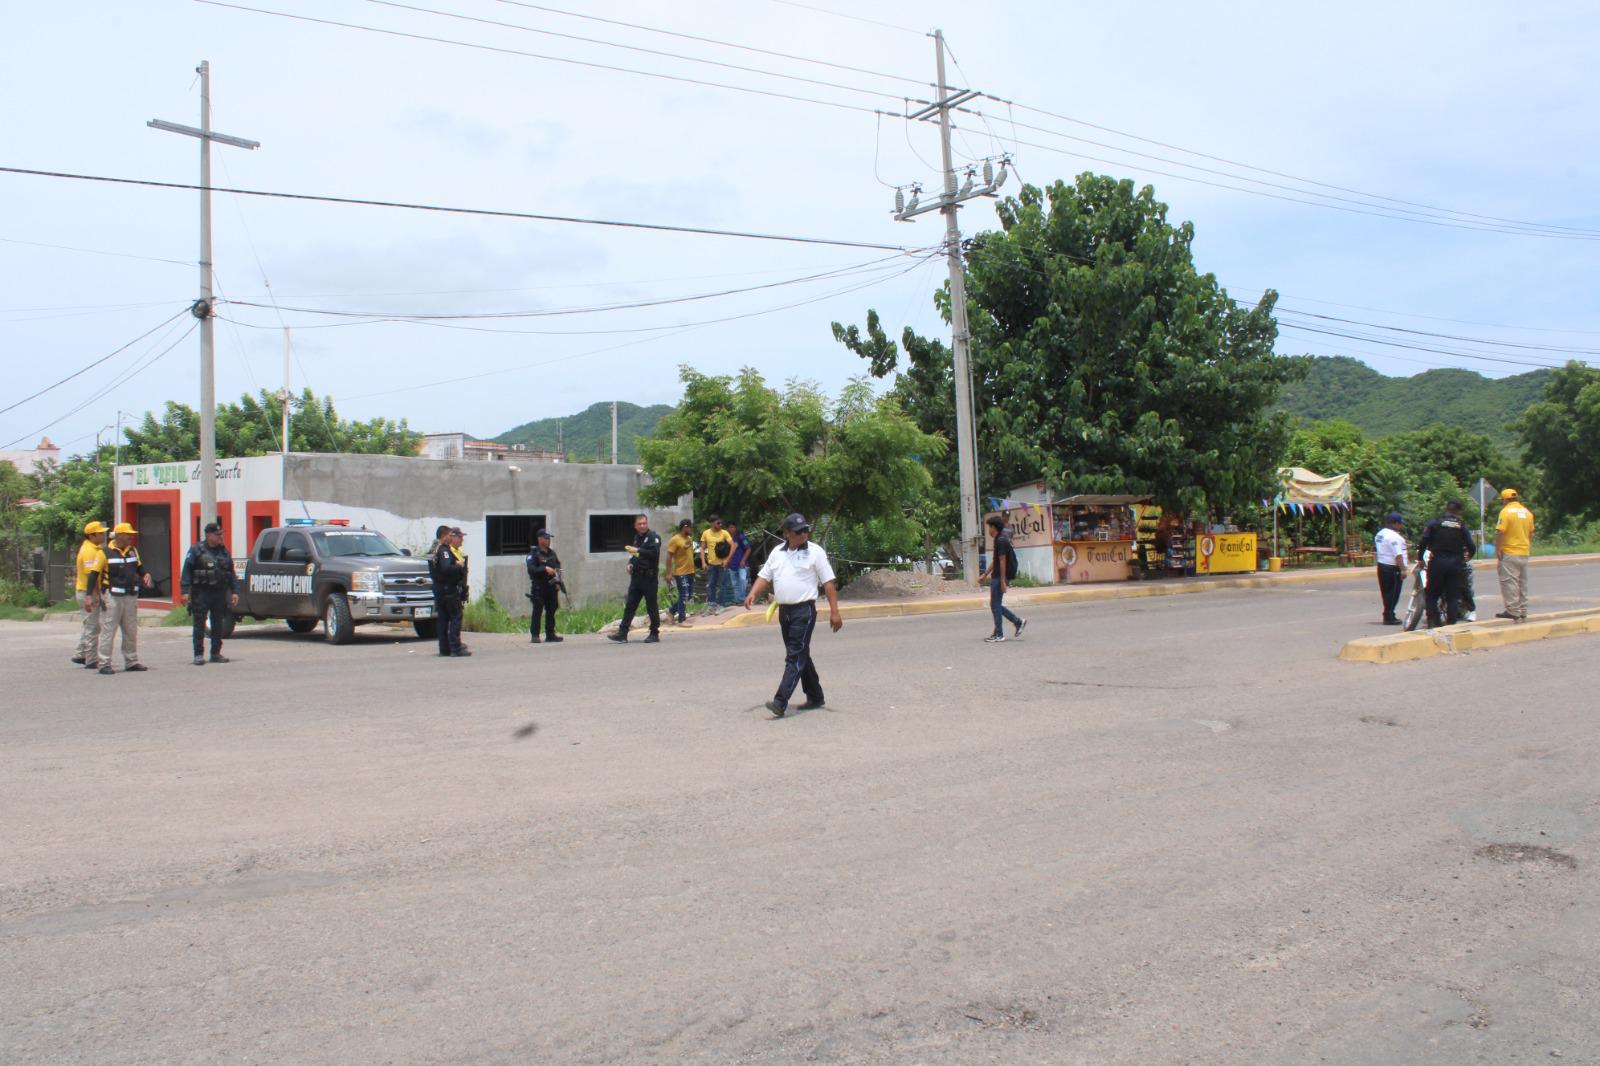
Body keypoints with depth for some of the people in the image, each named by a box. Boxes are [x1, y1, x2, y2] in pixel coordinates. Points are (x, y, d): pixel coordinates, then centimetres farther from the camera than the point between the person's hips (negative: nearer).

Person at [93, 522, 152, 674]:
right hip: (112, 597, -7)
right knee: (108, 630, -4)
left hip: (131, 596, 7)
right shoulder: (106, 552, -6)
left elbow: (139, 568, 25)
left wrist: (145, 576, 2)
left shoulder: (133, 551, 13)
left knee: (131, 631, 12)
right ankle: (104, 663, -1)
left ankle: (131, 662, 21)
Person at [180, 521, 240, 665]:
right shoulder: (196, 551, -1)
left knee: (218, 624, 8)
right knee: (199, 624, -2)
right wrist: (185, 591, -15)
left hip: (219, 593, 4)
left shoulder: (224, 552, 13)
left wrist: (234, 592, 8)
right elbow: (186, 572, -6)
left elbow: (231, 573, 16)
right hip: (201, 593, -4)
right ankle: (198, 654, 2)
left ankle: (216, 653, 16)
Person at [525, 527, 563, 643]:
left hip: (551, 586, 6)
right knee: (537, 611, -7)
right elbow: (531, 569, -18)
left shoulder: (552, 553, 16)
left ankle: (550, 635, 12)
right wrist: (545, 569, -28)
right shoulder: (533, 554, -5)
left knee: (551, 610, 7)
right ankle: (534, 635, -4)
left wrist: (558, 581, 9)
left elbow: (558, 566, 21)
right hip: (539, 587, -6)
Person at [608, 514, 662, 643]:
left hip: (649, 576, -8)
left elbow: (654, 553, -22)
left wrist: (637, 550, -20)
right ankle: (622, 634, 4)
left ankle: (655, 634, 8)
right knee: (629, 605, 4)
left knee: (651, 606, -1)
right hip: (636, 576, 8)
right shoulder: (637, 537, 18)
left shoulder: (653, 536, -8)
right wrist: (630, 563, 10)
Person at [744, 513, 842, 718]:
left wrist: (834, 612, -11)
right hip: (784, 611, 6)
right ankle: (815, 697, 26)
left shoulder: (815, 552, -5)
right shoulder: (777, 553, 10)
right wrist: (753, 594, -7)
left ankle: (781, 702, -18)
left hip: (804, 610, -6)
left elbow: (829, 583, -6)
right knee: (801, 656, 14)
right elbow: (765, 576, 14)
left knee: (795, 657, -11)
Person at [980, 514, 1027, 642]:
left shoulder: (1001, 541, -16)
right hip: (996, 577, 10)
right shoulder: (999, 539, 15)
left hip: (999, 578, -10)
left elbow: (1002, 561, -19)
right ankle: (1018, 622, 20)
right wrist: (985, 575, 25)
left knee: (995, 605, -3)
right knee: (996, 605, 15)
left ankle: (999, 635, 2)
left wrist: (1003, 581, -21)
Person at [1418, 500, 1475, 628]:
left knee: (1432, 594, 5)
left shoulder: (1434, 521, 0)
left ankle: (1433, 622, -4)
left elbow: (1423, 541, -8)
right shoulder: (1462, 525, 5)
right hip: (1456, 563, 2)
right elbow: (1471, 546, 2)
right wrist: (1466, 557, 20)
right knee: (1453, 596, 7)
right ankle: (1452, 623, 5)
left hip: (1437, 561, -2)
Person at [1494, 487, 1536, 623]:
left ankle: (1513, 611, -6)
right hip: (1524, 553, 8)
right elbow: (1531, 533, 15)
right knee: (1522, 583, 14)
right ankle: (1523, 612, 19)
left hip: (1509, 553, -8)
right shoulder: (1527, 512, 11)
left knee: (1509, 582, -4)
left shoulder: (1506, 511, -12)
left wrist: (1497, 549, -12)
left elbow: (1500, 532, -19)